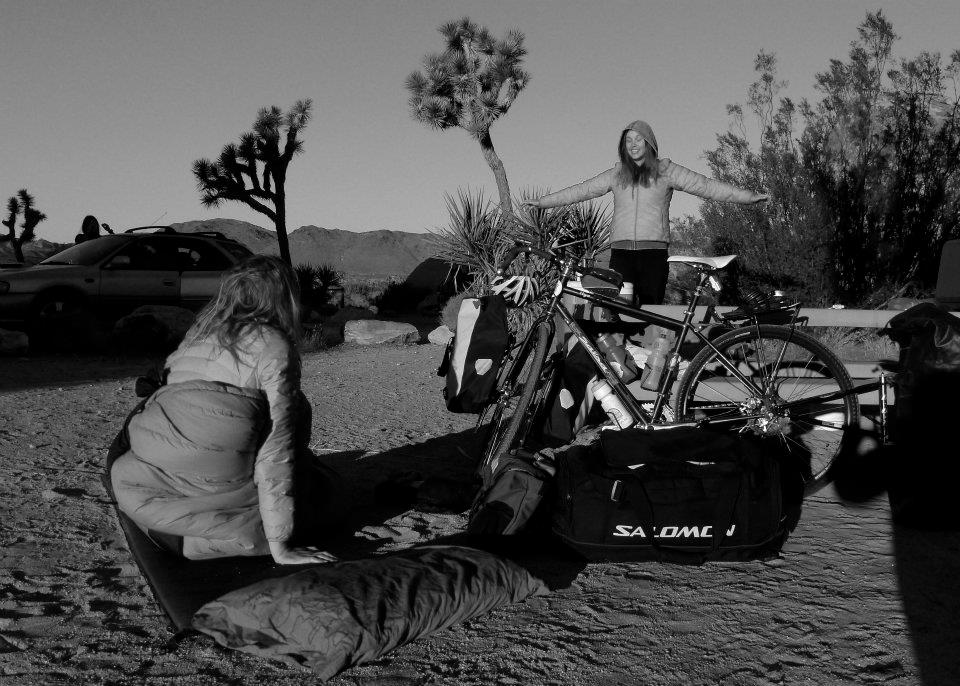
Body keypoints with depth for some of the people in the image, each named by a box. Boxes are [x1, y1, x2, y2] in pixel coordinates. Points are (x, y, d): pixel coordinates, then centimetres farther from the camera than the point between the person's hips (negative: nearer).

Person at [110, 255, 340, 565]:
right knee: (324, 490, 10)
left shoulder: (198, 333, 18)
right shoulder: (275, 347, -1)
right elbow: (276, 442, -7)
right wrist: (279, 545, -7)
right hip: (222, 479, -7)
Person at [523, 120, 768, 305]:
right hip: (621, 251, 2)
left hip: (654, 251, -2)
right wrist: (543, 202, 17)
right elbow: (582, 190, 19)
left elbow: (706, 186, 4)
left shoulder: (665, 171, 8)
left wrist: (747, 196, -2)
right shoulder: (617, 174, 16)